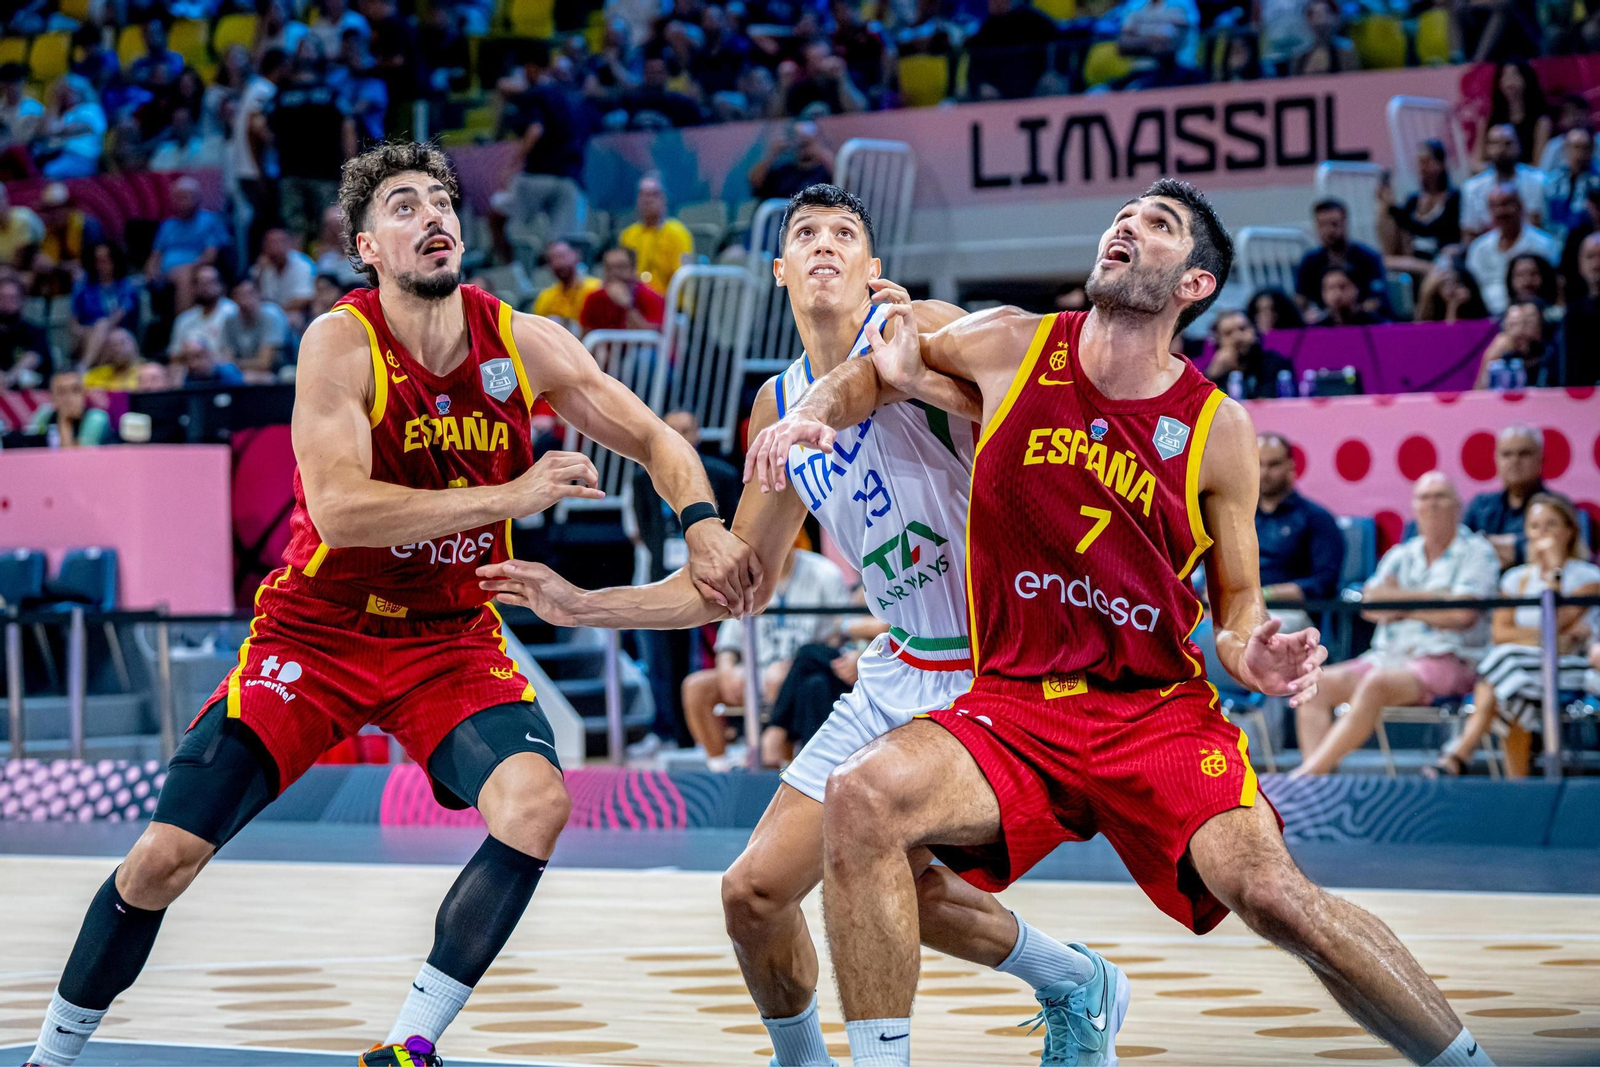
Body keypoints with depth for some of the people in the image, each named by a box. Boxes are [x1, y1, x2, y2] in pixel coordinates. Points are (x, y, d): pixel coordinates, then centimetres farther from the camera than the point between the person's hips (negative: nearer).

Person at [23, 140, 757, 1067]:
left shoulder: (524, 343, -5)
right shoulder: (341, 343, -17)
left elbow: (655, 440, 7)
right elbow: (338, 508, -30)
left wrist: (703, 524, -12)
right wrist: (512, 497, -31)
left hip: (453, 639, 3)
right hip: (317, 632, -3)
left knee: (536, 800, -26)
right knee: (167, 857, -8)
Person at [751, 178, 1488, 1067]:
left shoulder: (1217, 429, -1)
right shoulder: (1010, 348, 2)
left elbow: (1238, 602, 8)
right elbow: (882, 370, 22)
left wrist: (1253, 654, -14)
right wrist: (814, 413, 1)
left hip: (1160, 709, -1)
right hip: (1014, 705, 2)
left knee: (1271, 892, -23)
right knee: (863, 799, -28)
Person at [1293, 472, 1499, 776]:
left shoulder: (1476, 553, 4)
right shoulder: (1400, 555, 21)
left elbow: (1463, 614, -11)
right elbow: (1371, 602, 6)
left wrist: (1401, 608, -2)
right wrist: (1434, 595, -5)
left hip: (1445, 662, -7)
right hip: (1386, 656, 7)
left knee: (1376, 684, -34)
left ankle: (1308, 772, -38)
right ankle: (1318, 772, -31)